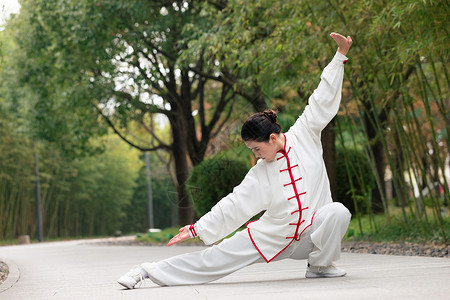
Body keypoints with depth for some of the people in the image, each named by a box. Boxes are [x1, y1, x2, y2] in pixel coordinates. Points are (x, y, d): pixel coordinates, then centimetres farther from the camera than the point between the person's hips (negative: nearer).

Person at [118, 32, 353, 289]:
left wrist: (340, 55, -4)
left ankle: (320, 265, -8)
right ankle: (150, 271, 3)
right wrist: (197, 229, -3)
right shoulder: (261, 172, -2)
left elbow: (323, 100, -1)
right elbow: (233, 206, 0)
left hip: (311, 234, 0)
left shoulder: (304, 136, -4)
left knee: (337, 212, -31)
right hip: (273, 236, 1)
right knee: (218, 257, -5)